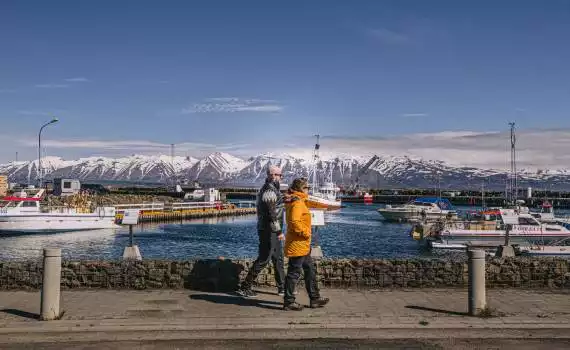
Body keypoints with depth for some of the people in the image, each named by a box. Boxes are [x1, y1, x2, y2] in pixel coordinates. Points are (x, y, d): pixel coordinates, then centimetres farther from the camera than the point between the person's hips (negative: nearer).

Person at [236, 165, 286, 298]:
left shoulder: (272, 189, 15)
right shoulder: (269, 191, -18)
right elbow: (273, 214, -23)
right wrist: (279, 231, -22)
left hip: (272, 231, 11)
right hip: (269, 231, -11)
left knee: (278, 259, 15)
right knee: (263, 259, -6)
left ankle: (282, 288, 23)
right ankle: (245, 287, 1)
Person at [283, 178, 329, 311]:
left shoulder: (299, 201, 15)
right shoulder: (297, 203, -18)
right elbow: (294, 222, -28)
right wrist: (305, 232, -17)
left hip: (302, 245, 11)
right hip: (297, 245, -11)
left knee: (310, 270, 16)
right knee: (294, 273, -2)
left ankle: (315, 298, 25)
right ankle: (289, 302, 7)